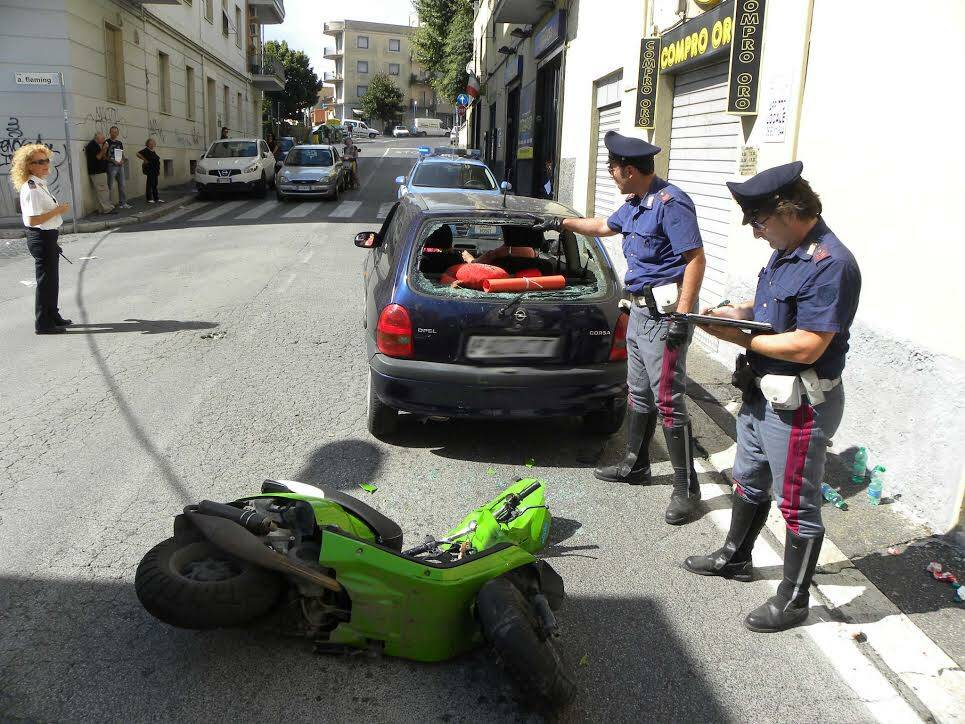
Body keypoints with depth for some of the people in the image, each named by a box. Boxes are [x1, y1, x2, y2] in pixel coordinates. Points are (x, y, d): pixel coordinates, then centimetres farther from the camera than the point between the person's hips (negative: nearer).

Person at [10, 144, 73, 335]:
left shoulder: (40, 185, 11)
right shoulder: (31, 189, -19)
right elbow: (33, 220, -24)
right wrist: (57, 210, -20)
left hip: (47, 236, 10)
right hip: (41, 238, -10)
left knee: (52, 279, 19)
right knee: (46, 280, -1)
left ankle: (53, 316, 33)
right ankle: (43, 324, 9)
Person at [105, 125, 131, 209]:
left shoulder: (120, 143, 16)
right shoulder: (107, 142, -2)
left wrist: (122, 160, -1)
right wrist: (113, 161, -18)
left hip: (120, 165, 6)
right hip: (111, 165, -6)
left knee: (123, 185, 6)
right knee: (110, 186, -5)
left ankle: (123, 203, 12)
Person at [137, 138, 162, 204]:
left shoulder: (154, 151, 15)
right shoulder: (146, 150, -7)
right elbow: (138, 154, -17)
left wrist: (159, 170, 18)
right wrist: (145, 160, -12)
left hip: (155, 170, 8)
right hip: (149, 169, -8)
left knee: (155, 184, 10)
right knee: (150, 184, -5)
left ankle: (156, 198, 15)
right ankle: (149, 199, -1)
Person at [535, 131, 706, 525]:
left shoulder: (671, 203, -16)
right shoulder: (634, 205, 14)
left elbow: (696, 259, -20)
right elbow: (604, 226, 34)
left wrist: (682, 315, -25)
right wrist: (562, 223, 40)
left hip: (665, 314, -10)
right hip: (640, 310, 10)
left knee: (668, 402, -8)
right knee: (638, 393, 18)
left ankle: (686, 488, 2)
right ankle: (635, 464, 33)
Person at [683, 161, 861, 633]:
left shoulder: (829, 265, -25)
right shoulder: (787, 251, 5)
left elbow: (806, 347, -28)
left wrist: (740, 338, -19)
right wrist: (738, 311, 2)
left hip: (799, 407, -10)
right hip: (762, 394, 10)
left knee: (798, 505, 6)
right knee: (748, 482, 24)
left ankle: (793, 599, 23)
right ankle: (735, 557, 45)